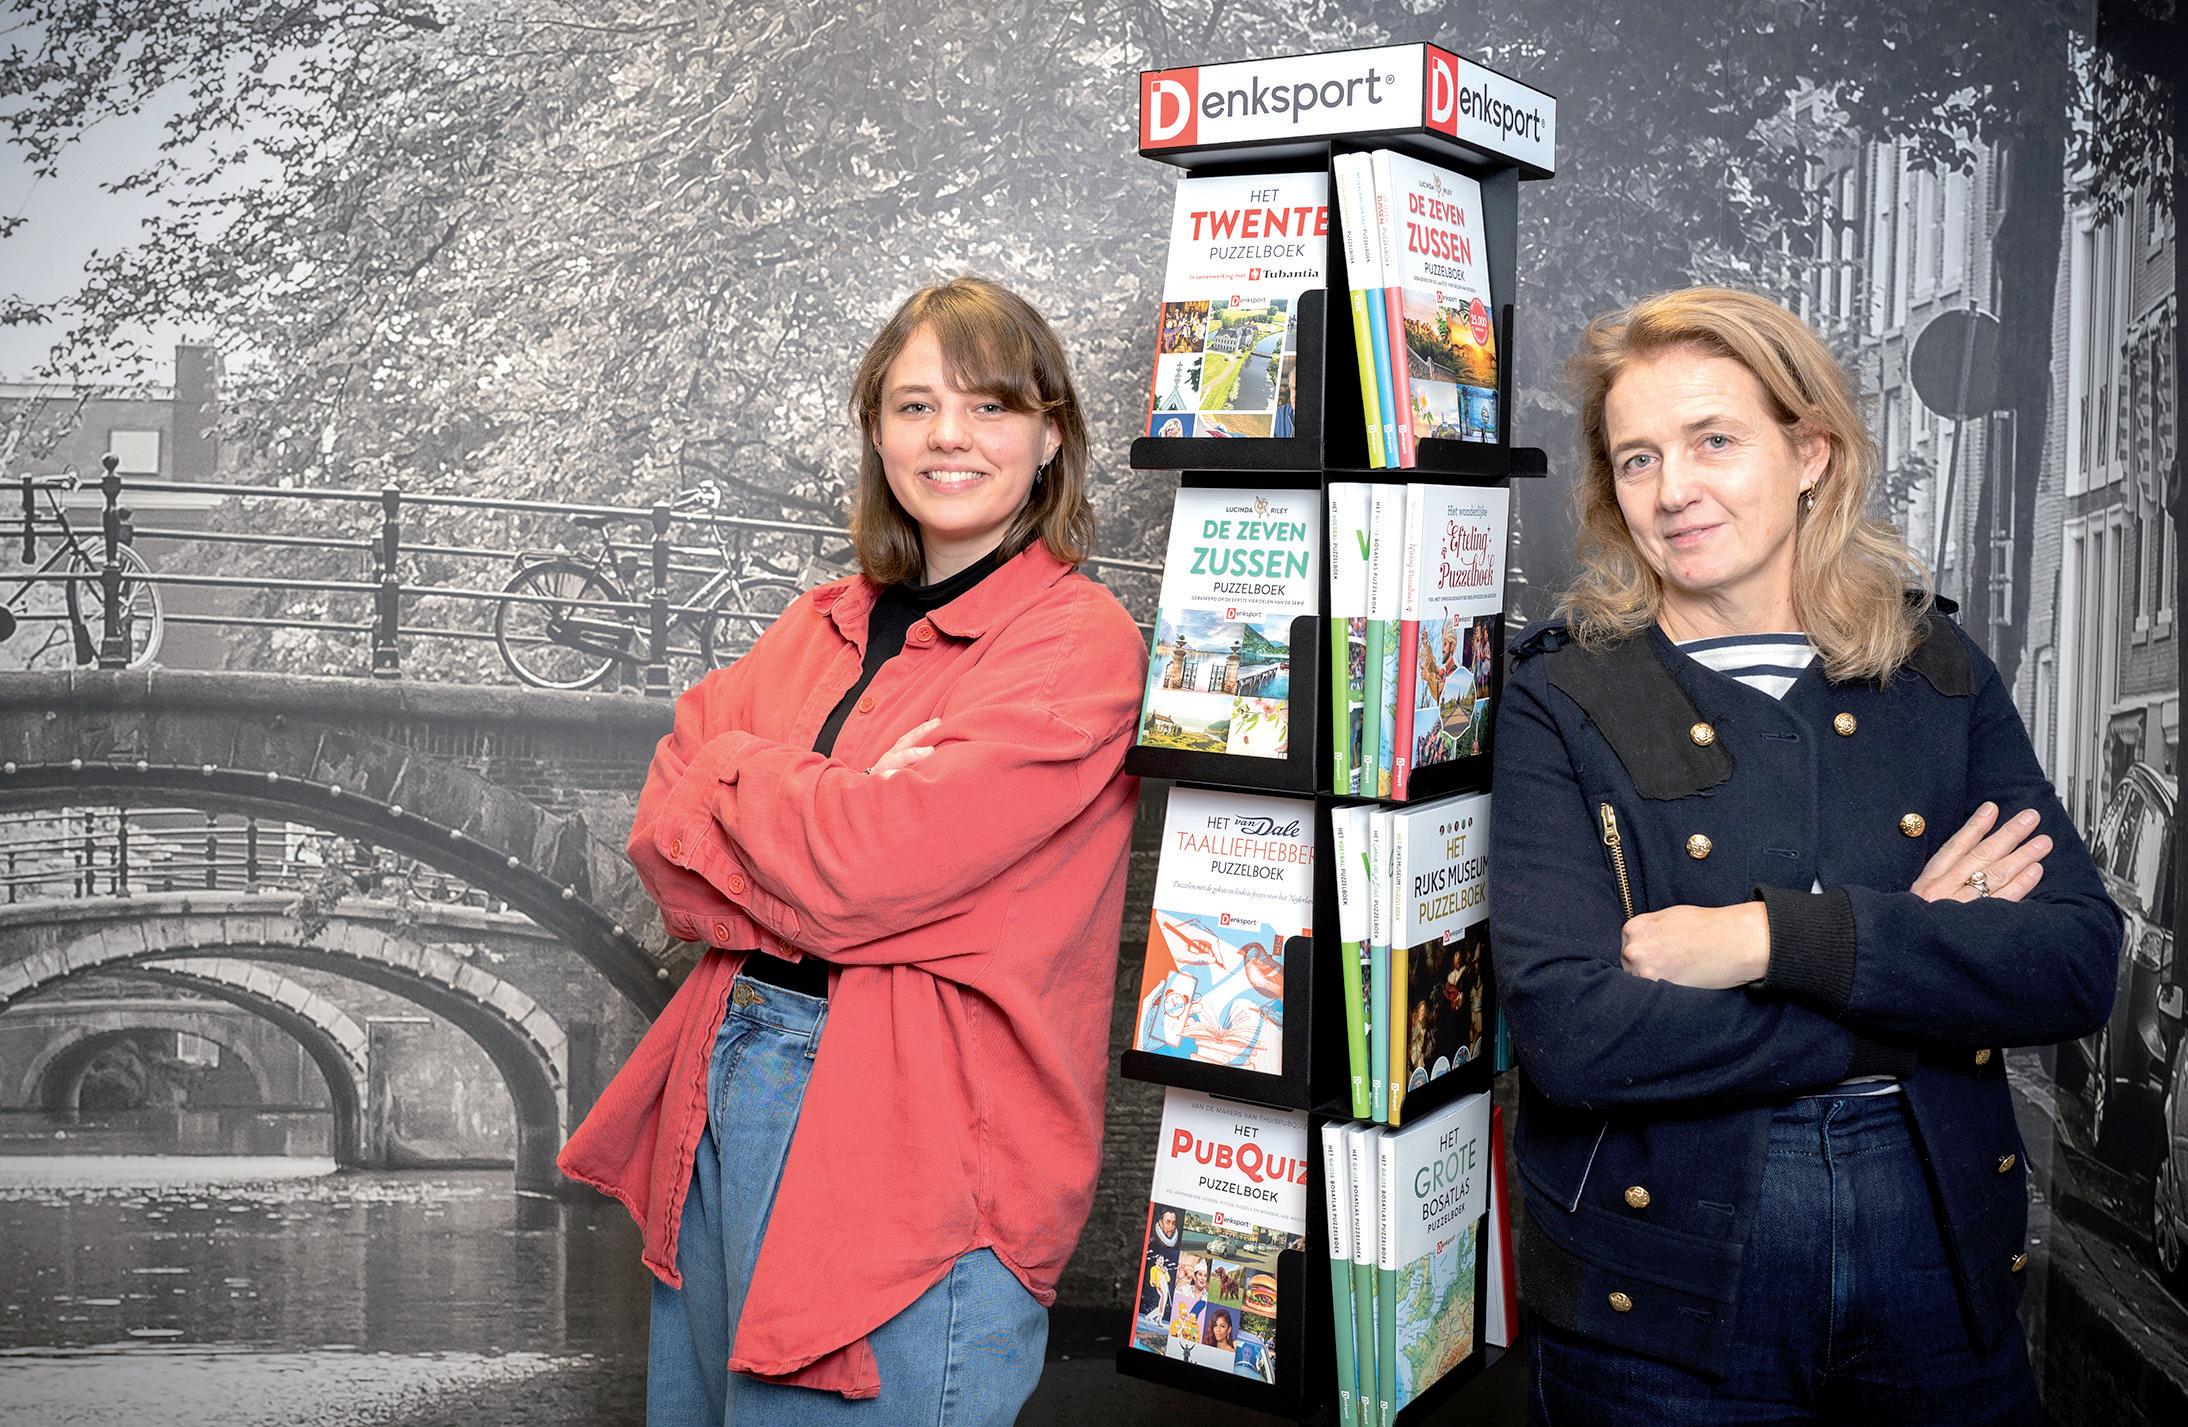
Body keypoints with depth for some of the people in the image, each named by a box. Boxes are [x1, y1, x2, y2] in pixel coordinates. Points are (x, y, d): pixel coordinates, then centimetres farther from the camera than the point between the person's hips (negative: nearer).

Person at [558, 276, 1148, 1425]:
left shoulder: (1080, 641, -12)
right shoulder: (823, 625, 10)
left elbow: (859, 871, -22)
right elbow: (664, 851, 1)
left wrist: (737, 768, -4)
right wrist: (824, 804, -14)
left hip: (909, 1149, -7)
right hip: (722, 1090, 7)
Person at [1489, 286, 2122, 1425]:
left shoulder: (1935, 672, 3)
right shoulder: (1564, 702, -7)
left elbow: (2082, 965, -7)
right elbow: (1571, 1030, -19)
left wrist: (1779, 938, -20)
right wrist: (1921, 979, -14)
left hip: (1936, 1250, 3)